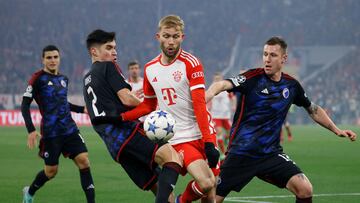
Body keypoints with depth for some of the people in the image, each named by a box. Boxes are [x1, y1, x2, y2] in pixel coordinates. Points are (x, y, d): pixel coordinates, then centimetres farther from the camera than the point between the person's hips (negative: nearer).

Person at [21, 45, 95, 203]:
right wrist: (31, 130, -18)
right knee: (51, 171, 3)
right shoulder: (38, 78, -6)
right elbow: (25, 105, -8)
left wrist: (82, 109, 16)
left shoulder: (63, 79, 13)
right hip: (50, 133, -5)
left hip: (70, 129, 5)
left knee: (84, 161, -11)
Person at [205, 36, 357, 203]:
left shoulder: (291, 85, 5)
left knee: (305, 189, -15)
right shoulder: (253, 78, -9)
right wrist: (206, 96, -48)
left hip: (271, 153, 3)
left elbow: (313, 110, 23)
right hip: (240, 152, -3)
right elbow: (223, 85, -27)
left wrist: (337, 130, 19)